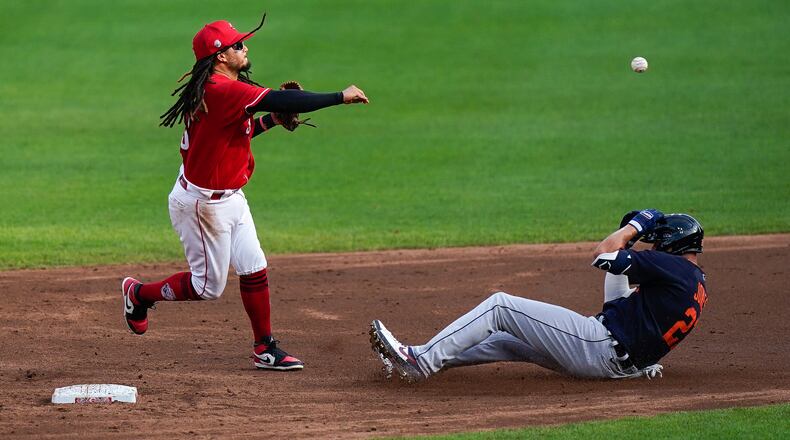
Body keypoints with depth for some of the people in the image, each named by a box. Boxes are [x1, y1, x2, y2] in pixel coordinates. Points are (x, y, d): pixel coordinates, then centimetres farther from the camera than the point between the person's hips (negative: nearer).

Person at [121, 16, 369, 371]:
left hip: (229, 198, 10)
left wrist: (272, 120, 3)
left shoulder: (221, 89, 5)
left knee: (254, 270, 6)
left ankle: (265, 350, 11)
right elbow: (281, 100, -33)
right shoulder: (221, 89, -27)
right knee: (208, 286, 4)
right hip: (203, 203, -10)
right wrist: (340, 97, -28)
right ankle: (140, 293, 25)